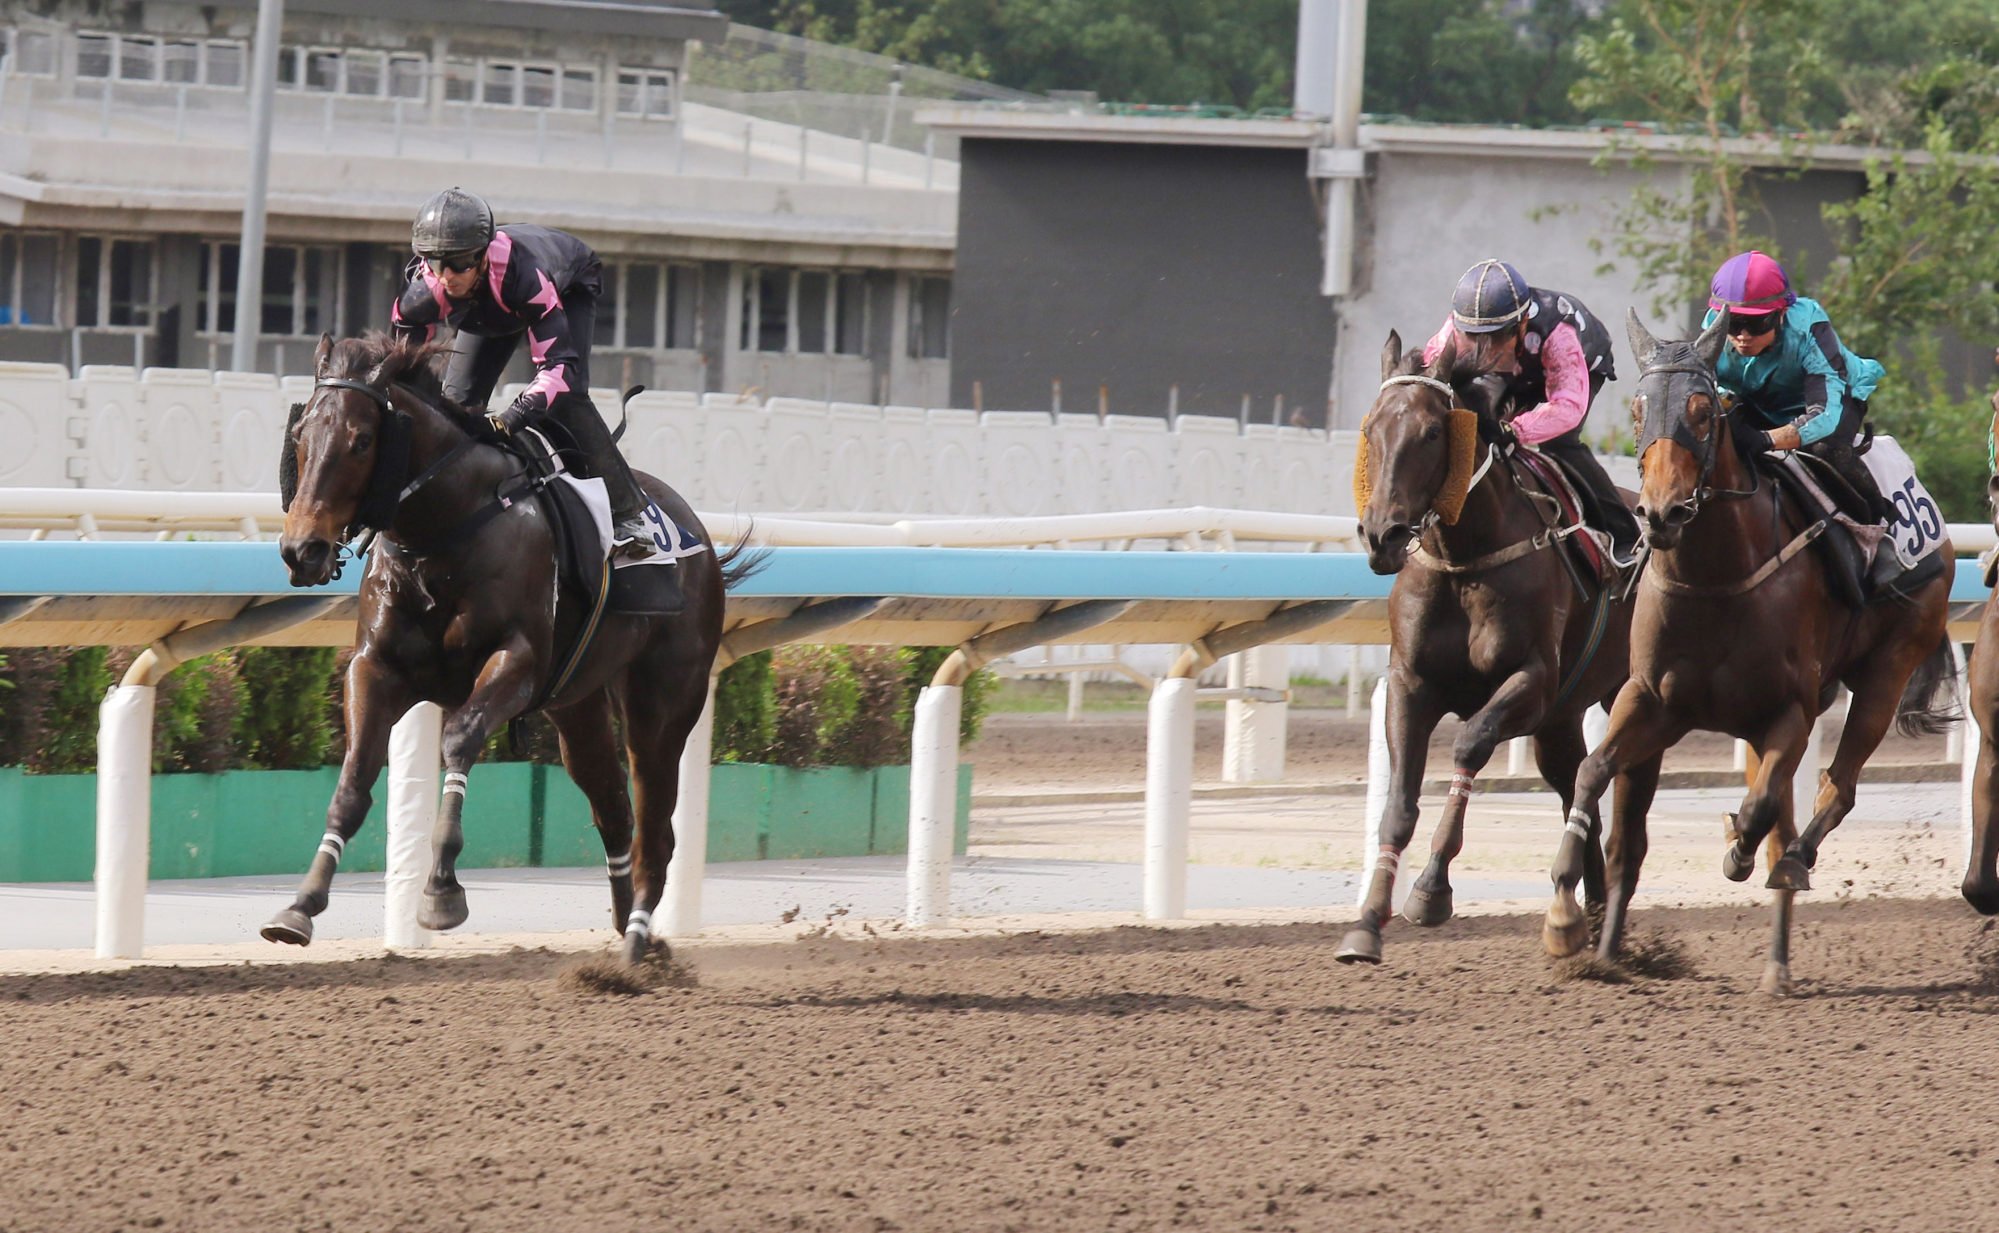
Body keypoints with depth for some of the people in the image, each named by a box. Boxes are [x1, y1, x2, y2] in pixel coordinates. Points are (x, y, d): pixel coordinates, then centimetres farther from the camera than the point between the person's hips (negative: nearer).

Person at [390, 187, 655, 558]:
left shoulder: (522, 272, -49)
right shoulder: (423, 291, -37)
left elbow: (559, 364, -51)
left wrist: (514, 417, -63)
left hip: (570, 287, -5)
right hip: (488, 309, 5)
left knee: (566, 396, -24)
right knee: (458, 401, -7)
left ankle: (628, 512, -17)